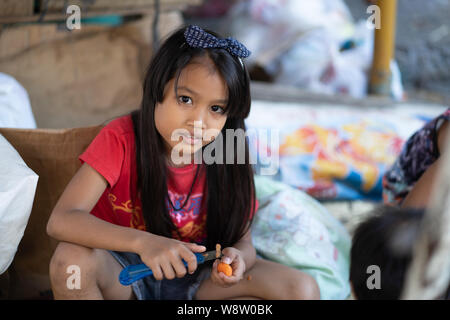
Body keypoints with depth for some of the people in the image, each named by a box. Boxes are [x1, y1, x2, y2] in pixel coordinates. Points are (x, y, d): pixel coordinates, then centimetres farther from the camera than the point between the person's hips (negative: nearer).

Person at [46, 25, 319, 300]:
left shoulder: (226, 154, -11)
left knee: (303, 289, -15)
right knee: (71, 259, -35)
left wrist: (236, 257, -29)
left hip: (195, 274, 2)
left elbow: (243, 241, -2)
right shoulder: (122, 138, -20)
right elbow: (61, 220, -30)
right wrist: (143, 242, -45)